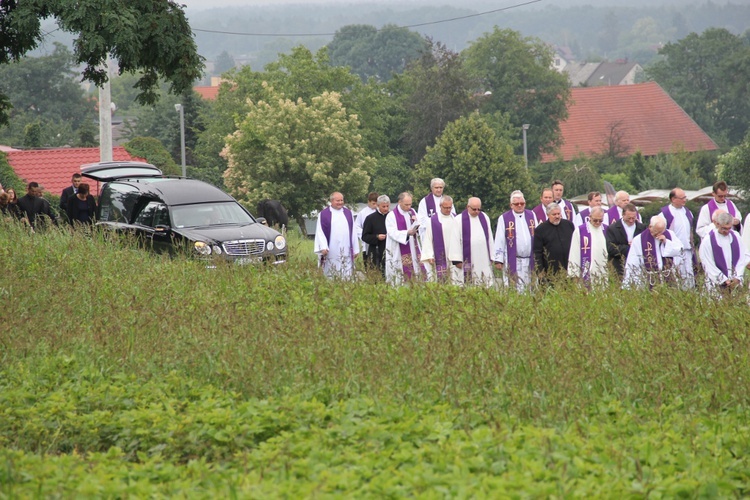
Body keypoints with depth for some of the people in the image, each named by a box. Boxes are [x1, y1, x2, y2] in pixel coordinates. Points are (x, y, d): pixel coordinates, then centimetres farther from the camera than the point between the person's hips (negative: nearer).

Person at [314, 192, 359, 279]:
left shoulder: (348, 213, 13)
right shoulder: (324, 214, 2)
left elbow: (353, 232, 13)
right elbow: (320, 232, -3)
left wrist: (355, 249, 9)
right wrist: (323, 247, -16)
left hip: (346, 251, 3)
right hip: (331, 252, -3)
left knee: (346, 277, -2)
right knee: (330, 277, -1)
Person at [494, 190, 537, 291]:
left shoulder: (531, 216, 11)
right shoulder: (504, 218, 1)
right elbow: (499, 241, 0)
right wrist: (498, 260, -6)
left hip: (530, 260, 4)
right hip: (513, 262, -4)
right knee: (515, 290, -6)